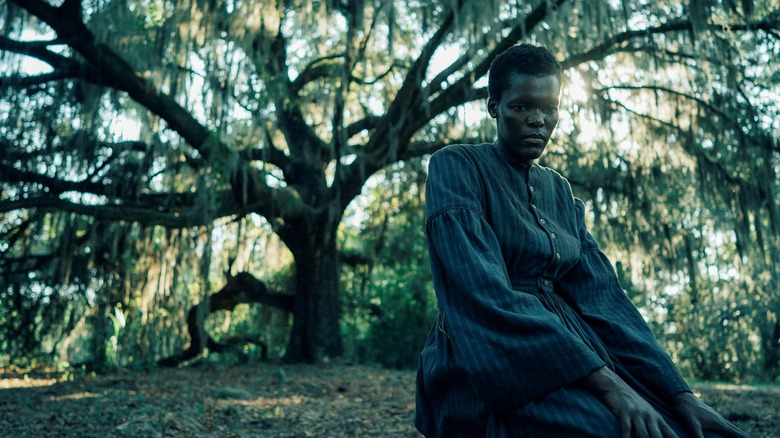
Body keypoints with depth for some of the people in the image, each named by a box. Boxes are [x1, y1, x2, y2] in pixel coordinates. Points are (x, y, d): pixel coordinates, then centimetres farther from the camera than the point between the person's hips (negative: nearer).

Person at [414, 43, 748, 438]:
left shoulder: (560, 192, 16)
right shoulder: (455, 167, -4)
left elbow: (601, 293, 7)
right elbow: (485, 289, -18)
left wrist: (680, 394, -6)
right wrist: (603, 381, -24)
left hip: (567, 345, 6)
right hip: (488, 362, -6)